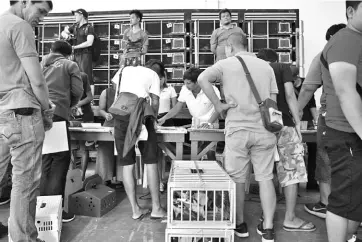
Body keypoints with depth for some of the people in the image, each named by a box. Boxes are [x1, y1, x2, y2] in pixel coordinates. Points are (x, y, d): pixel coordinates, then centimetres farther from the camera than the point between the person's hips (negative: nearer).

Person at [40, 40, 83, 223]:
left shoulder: (40, 64, 22)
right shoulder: (70, 65, 11)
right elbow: (77, 91, 2)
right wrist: (68, 105, 19)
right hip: (56, 113, -5)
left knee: (45, 159, 11)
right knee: (60, 159, 0)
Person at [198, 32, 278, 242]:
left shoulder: (226, 63, 2)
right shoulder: (266, 66, 13)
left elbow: (202, 79, -15)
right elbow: (273, 101, 10)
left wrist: (218, 105, -11)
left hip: (237, 128, -3)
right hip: (264, 129, 3)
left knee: (237, 179, 9)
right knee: (266, 178, 9)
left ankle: (240, 224, 22)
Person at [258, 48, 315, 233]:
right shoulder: (283, 68, 7)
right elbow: (290, 96, -5)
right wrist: (297, 122, -3)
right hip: (283, 124, -4)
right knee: (292, 170, 4)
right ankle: (290, 219, 7)